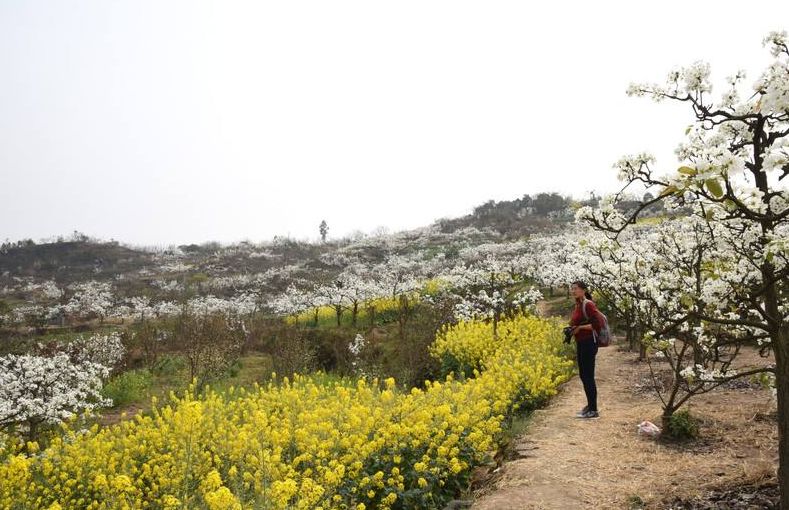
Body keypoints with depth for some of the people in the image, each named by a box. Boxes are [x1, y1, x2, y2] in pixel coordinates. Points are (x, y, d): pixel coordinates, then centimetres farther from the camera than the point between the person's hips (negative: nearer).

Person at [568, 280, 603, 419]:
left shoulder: (588, 305, -14)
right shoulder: (577, 305, 12)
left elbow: (598, 324, -22)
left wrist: (580, 327, -18)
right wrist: (572, 329, 6)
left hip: (588, 344, -9)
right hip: (580, 344, 9)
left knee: (588, 376, -5)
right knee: (583, 376, 16)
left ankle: (593, 411, 3)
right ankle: (590, 404, 31)